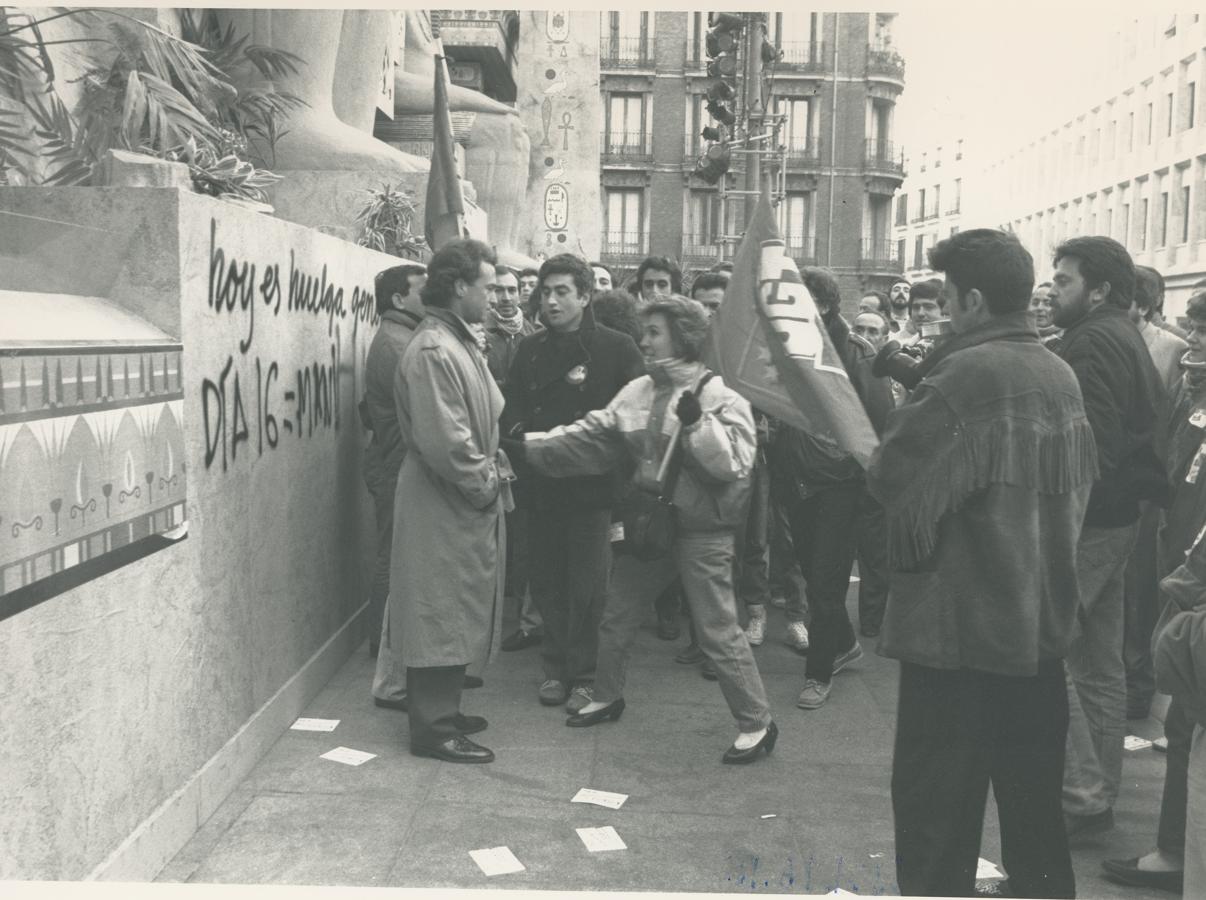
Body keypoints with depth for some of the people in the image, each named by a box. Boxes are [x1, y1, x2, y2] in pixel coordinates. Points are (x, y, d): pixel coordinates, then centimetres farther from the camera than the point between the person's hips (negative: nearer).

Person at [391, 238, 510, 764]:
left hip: (468, 503, 10)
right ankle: (433, 728, 9)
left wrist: (496, 469, 8)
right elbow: (445, 441, -24)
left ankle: (442, 711, 29)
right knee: (440, 615, -1)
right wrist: (486, 484, -14)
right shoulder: (432, 351, -19)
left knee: (456, 614, 17)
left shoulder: (459, 343, 13)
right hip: (442, 507, -10)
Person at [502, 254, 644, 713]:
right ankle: (555, 668, 25)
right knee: (546, 583, 11)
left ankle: (584, 676, 14)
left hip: (593, 485, -4)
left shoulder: (616, 348, -3)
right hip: (542, 485, 4)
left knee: (587, 589, 1)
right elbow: (512, 410, 9)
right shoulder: (529, 350, 10)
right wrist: (520, 436, -10)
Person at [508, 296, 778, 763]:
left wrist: (696, 423, -31)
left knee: (718, 629, -3)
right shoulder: (638, 391, 5)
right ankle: (607, 697, 39)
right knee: (616, 617, 18)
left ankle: (757, 722, 11)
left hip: (701, 531, -7)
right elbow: (589, 437, 3)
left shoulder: (720, 397, -13)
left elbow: (733, 464, -21)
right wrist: (530, 444, -4)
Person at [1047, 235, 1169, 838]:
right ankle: (1100, 793, 25)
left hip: (1085, 522, -10)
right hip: (1118, 516, 10)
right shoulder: (1128, 340, 17)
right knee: (1099, 662, 15)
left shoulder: (1092, 343, -15)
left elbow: (1090, 443, -23)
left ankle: (1083, 795, -2)